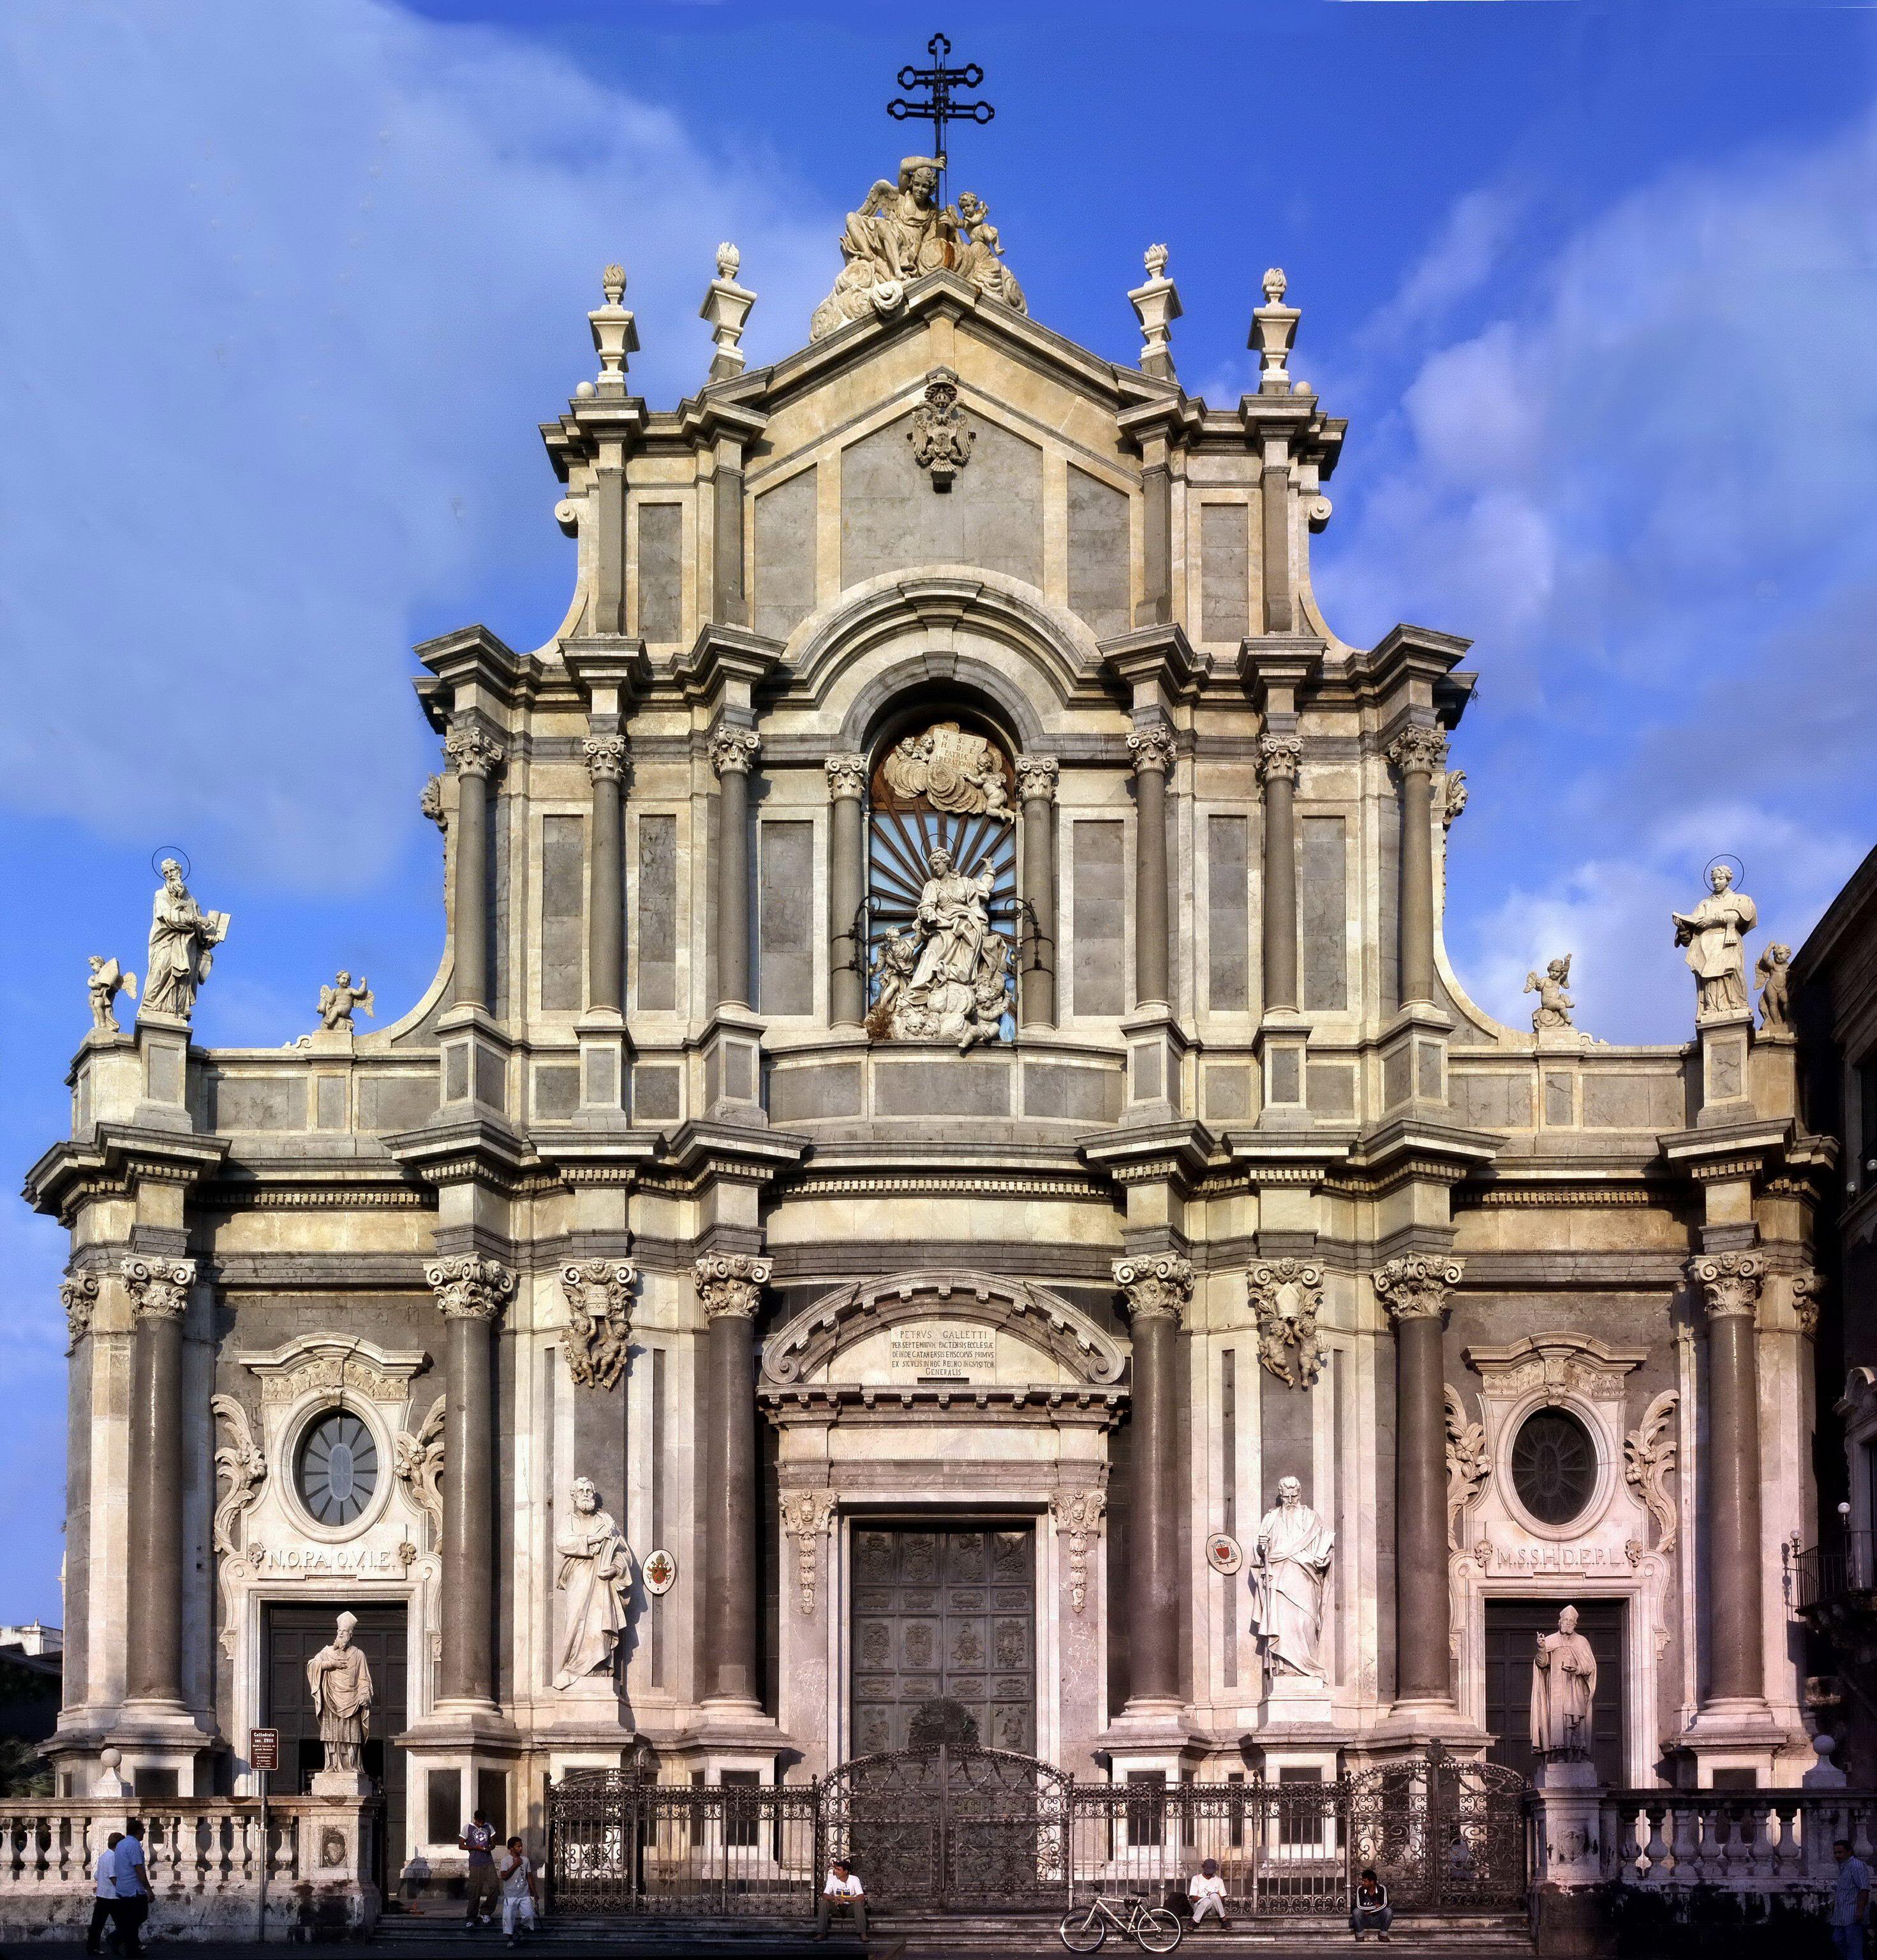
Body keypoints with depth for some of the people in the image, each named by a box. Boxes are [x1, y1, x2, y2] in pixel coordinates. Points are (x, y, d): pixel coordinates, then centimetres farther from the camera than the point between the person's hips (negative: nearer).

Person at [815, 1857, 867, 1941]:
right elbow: (825, 1895, -14)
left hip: (850, 1906, -2)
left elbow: (861, 1897, -22)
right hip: (837, 1906, 2)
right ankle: (821, 1933, -29)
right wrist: (834, 1898, -37)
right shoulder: (832, 1879, -6)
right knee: (824, 1903, -25)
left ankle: (862, 1933, -37)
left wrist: (845, 1899, -33)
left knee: (859, 1903, -34)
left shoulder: (854, 1880, -13)